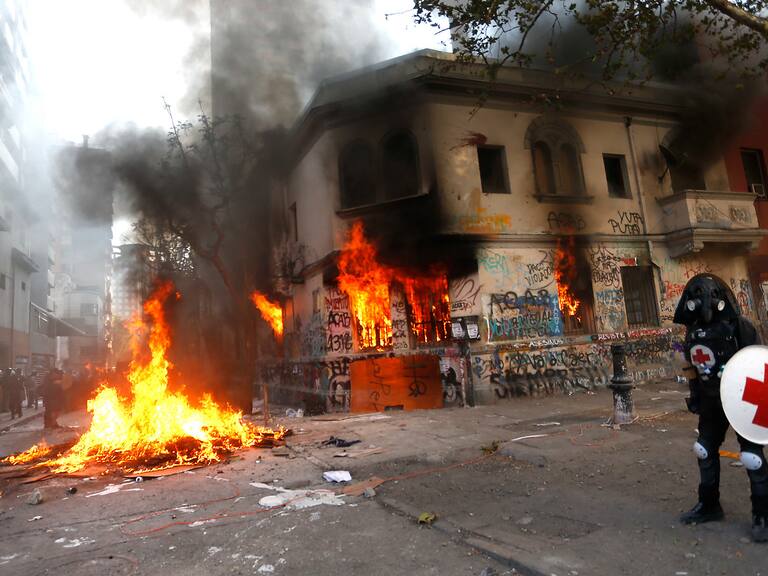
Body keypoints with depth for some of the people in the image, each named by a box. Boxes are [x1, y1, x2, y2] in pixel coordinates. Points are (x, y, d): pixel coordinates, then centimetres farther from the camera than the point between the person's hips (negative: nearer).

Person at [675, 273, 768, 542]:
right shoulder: (693, 330, 0)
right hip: (712, 401, 6)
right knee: (705, 451, 13)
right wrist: (695, 397, 12)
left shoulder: (738, 326, -18)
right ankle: (709, 505, 30)